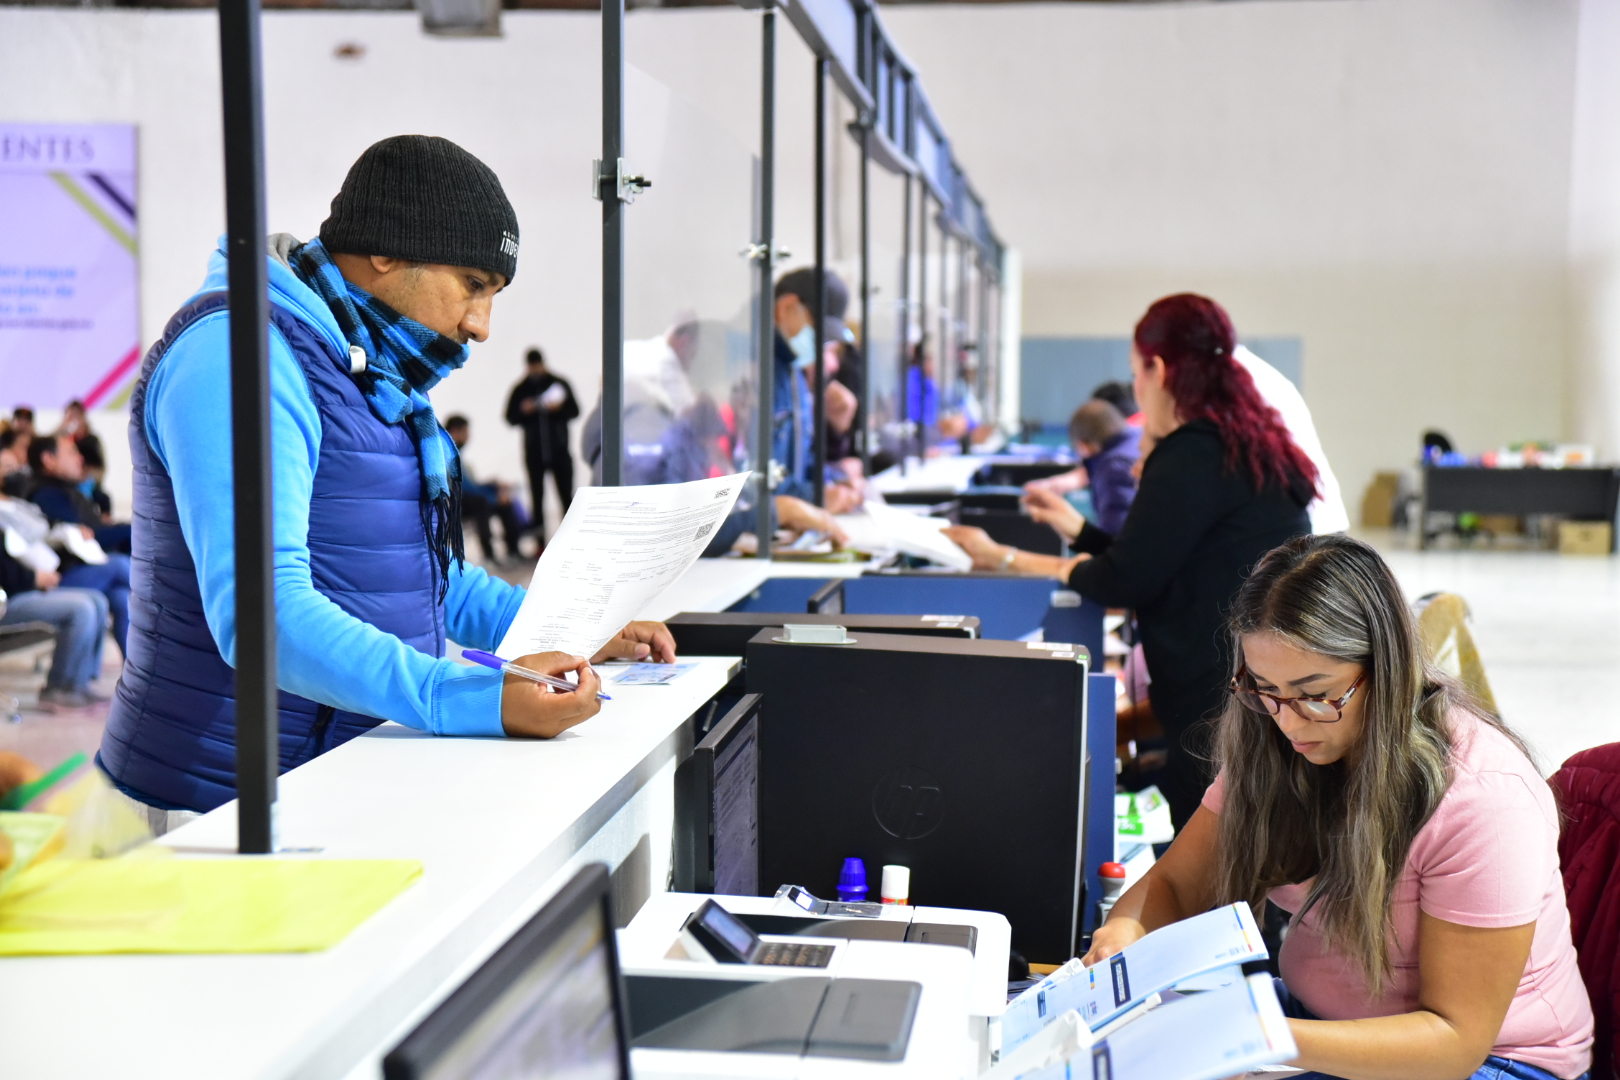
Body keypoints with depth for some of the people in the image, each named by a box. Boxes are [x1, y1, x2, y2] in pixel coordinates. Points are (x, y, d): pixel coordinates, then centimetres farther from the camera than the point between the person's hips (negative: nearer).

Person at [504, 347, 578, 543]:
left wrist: (559, 408, -17)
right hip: (534, 452, 1)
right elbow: (510, 417, 7)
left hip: (559, 449, -1)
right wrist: (523, 411, -13)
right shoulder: (520, 389, 8)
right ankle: (540, 540, 5)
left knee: (566, 495, -1)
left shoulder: (559, 383, 5)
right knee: (536, 497, 2)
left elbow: (574, 410, 3)